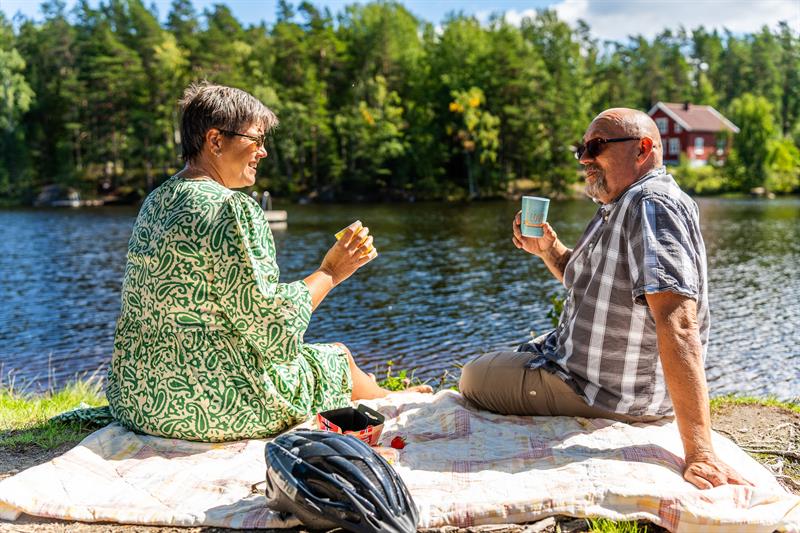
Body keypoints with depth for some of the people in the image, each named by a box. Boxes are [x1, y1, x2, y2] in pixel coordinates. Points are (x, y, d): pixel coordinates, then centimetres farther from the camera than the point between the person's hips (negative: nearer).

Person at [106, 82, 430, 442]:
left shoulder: (155, 202, 7)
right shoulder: (232, 209, -19)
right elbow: (272, 329, -18)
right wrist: (328, 273, -5)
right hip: (212, 408, -8)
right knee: (337, 357, 16)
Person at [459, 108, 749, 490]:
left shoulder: (651, 204, -25)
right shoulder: (622, 206, 10)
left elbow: (677, 322, -35)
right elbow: (590, 283, 23)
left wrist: (699, 451, -40)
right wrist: (548, 249, 4)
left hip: (603, 393, -11)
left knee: (473, 378, 9)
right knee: (502, 359, 33)